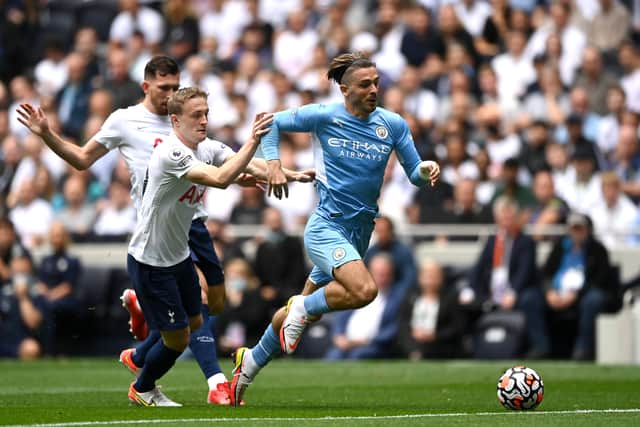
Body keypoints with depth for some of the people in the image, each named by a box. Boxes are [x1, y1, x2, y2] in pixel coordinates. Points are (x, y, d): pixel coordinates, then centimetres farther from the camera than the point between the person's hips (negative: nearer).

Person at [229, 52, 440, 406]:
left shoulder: (393, 124, 2)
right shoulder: (324, 116, -7)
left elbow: (414, 173, 6)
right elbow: (273, 123, 5)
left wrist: (426, 170, -17)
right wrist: (272, 163, -10)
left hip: (360, 232, 5)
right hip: (327, 227, -5)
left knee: (304, 310, 15)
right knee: (365, 290, -30)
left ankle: (250, 362, 35)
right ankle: (302, 308, -3)